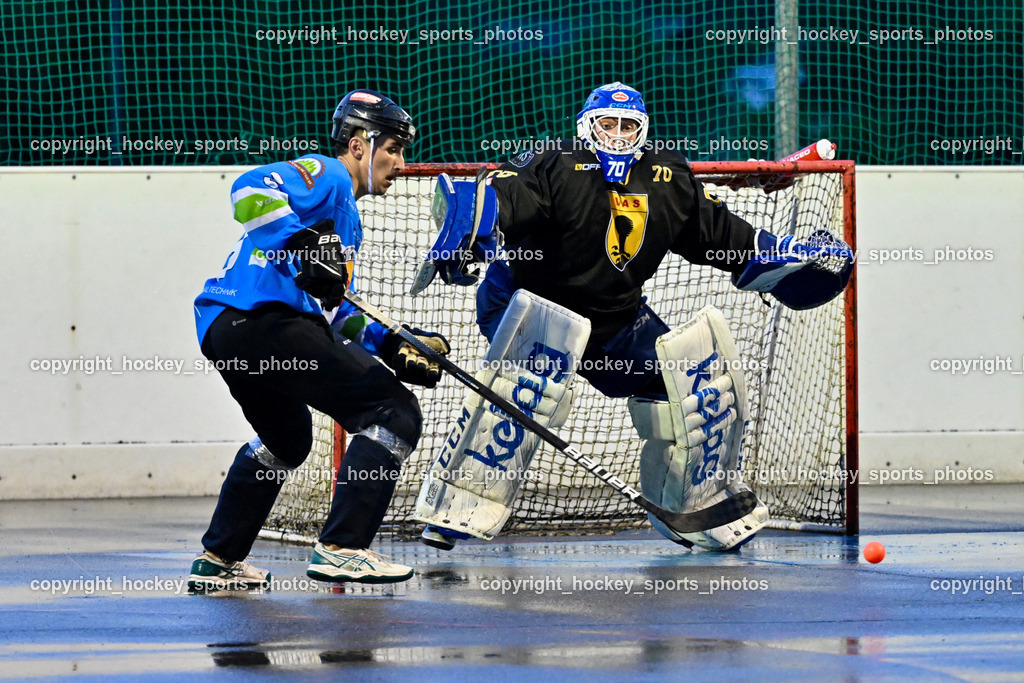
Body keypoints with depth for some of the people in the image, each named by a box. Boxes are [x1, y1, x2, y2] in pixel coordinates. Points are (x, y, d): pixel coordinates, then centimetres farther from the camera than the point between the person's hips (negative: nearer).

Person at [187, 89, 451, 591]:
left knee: (286, 439, 35)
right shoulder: (325, 175, -1)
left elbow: (335, 315, 29)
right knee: (393, 413, -9)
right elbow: (251, 189, -20)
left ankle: (218, 559, 39)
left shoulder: (345, 216, 30)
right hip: (262, 320, -11)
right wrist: (303, 245, -29)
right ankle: (341, 549, -14)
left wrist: (393, 347, 18)